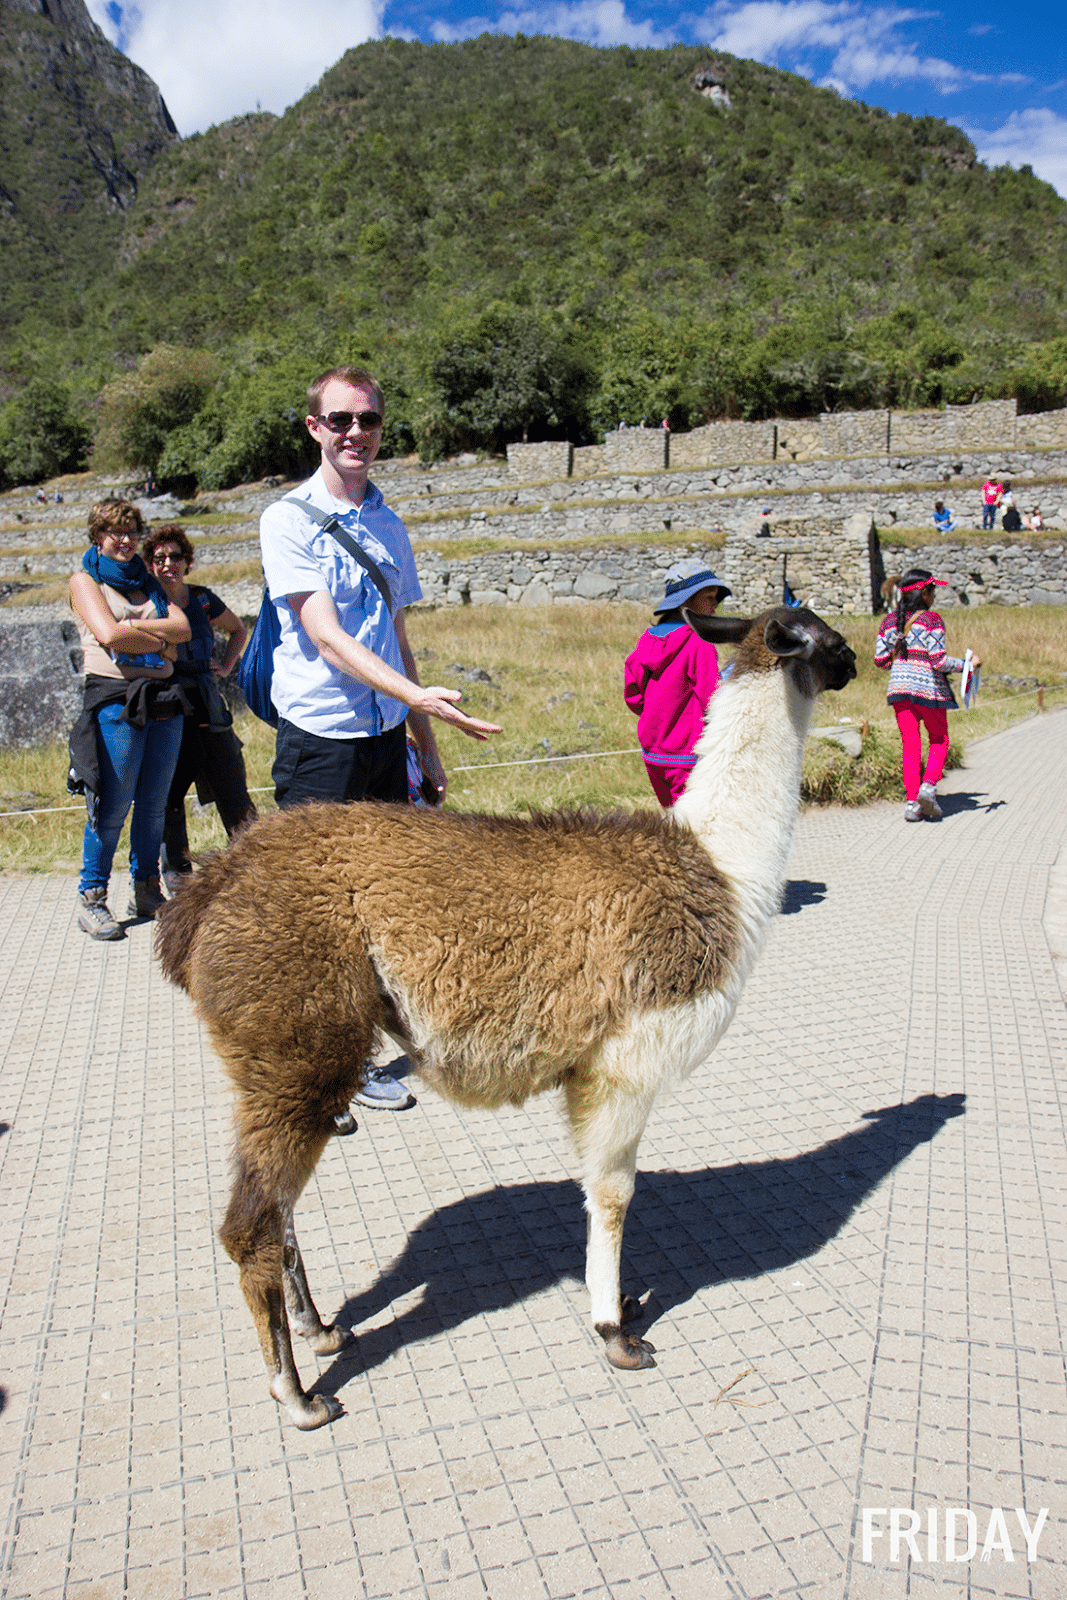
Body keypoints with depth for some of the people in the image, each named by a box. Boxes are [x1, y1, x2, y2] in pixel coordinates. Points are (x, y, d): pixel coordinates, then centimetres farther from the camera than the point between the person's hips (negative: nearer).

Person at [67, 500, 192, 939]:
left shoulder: (147, 581, 20)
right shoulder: (84, 581, 5)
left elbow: (182, 627, 4)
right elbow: (109, 634, -12)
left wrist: (133, 628, -8)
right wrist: (160, 641, -1)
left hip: (162, 699, 5)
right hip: (115, 700, -5)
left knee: (154, 805, 8)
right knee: (112, 808, -5)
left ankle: (145, 892, 20)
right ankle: (91, 899, 8)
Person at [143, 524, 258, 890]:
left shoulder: (202, 599, 6)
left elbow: (239, 630, 23)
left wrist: (226, 666, 11)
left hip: (206, 708, 2)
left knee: (233, 790, 0)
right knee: (168, 795, 3)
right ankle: (176, 869, 16)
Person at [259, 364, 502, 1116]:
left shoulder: (390, 526, 12)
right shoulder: (289, 518, -6)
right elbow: (326, 636, -18)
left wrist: (426, 745, 15)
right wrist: (420, 696, -30)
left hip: (385, 737, 6)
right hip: (319, 739, -6)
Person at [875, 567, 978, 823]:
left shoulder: (890, 621, 6)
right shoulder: (931, 619, -9)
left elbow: (880, 660, 7)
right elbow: (939, 660, -15)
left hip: (899, 686, 4)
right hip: (928, 687, -4)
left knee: (910, 743, 7)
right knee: (939, 740, 14)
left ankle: (912, 802, 3)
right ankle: (928, 785, -5)